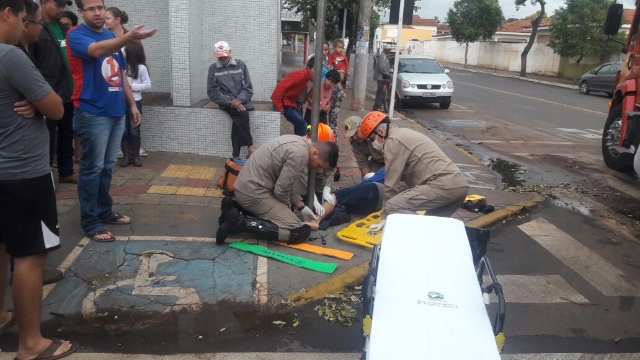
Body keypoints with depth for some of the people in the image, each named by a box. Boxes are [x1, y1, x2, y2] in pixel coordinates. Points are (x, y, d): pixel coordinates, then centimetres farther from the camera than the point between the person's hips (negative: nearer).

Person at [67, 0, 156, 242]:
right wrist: (130, 37, -43)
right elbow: (97, 50, -29)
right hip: (92, 113, -7)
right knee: (92, 168, -3)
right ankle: (90, 222, 5)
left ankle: (105, 212, 25)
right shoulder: (76, 35, -6)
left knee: (107, 167, 14)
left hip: (116, 112, 7)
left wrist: (132, 104, 17)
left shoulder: (112, 37, 16)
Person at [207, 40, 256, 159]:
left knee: (238, 121, -28)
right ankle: (250, 147, -25)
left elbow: (248, 87, 3)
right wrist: (231, 101, -15)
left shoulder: (240, 64, 5)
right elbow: (212, 93, -1)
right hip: (226, 103, -1)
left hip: (241, 101, 1)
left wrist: (239, 100, -16)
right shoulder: (213, 68, 4)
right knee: (242, 115, -31)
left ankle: (236, 156, -21)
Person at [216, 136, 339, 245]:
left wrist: (302, 207, 12)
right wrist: (287, 210, 4)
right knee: (300, 232, -13)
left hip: (244, 188, 10)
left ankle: (235, 209, 13)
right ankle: (241, 222, -16)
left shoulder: (298, 142, 11)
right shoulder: (300, 154, -20)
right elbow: (281, 190, -16)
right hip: (254, 193, -10)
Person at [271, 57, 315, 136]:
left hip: (290, 102, 10)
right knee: (301, 124, -11)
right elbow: (281, 86, -28)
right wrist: (279, 106, -26)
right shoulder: (299, 75, -22)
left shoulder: (306, 77, 6)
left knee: (300, 124, 11)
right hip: (284, 103, -10)